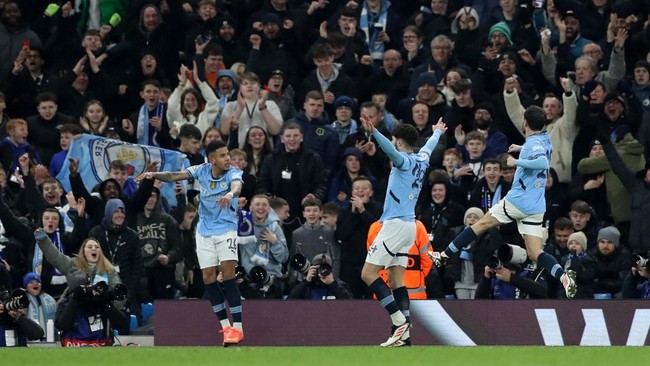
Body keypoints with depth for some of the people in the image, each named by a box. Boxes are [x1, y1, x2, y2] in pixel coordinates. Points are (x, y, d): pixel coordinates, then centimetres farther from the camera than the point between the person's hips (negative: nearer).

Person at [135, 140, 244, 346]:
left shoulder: (233, 173, -17)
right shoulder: (202, 171, -5)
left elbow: (237, 185, -40)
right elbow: (174, 176, -6)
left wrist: (231, 193, -63)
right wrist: (154, 175, -23)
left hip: (226, 230, -4)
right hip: (204, 232, 4)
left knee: (228, 274, -18)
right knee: (208, 278, -2)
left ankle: (237, 327, -16)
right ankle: (225, 326, 7)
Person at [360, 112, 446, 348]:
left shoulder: (404, 160, -11)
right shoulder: (422, 159, 11)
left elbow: (391, 150, -34)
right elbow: (430, 145, 35)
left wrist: (373, 132, -50)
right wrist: (438, 132, 56)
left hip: (395, 225, -9)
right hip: (408, 225, 9)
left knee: (368, 274, -9)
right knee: (396, 280, 6)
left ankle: (399, 321, -16)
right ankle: (404, 334, -2)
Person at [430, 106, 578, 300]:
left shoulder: (533, 143, -14)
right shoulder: (545, 139, 12)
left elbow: (542, 162, -35)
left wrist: (516, 162, -27)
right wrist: (521, 148, 37)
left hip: (518, 200, -7)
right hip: (535, 208, 7)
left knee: (481, 224, 10)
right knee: (535, 253, 0)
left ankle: (444, 255, 19)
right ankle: (563, 276, -24)